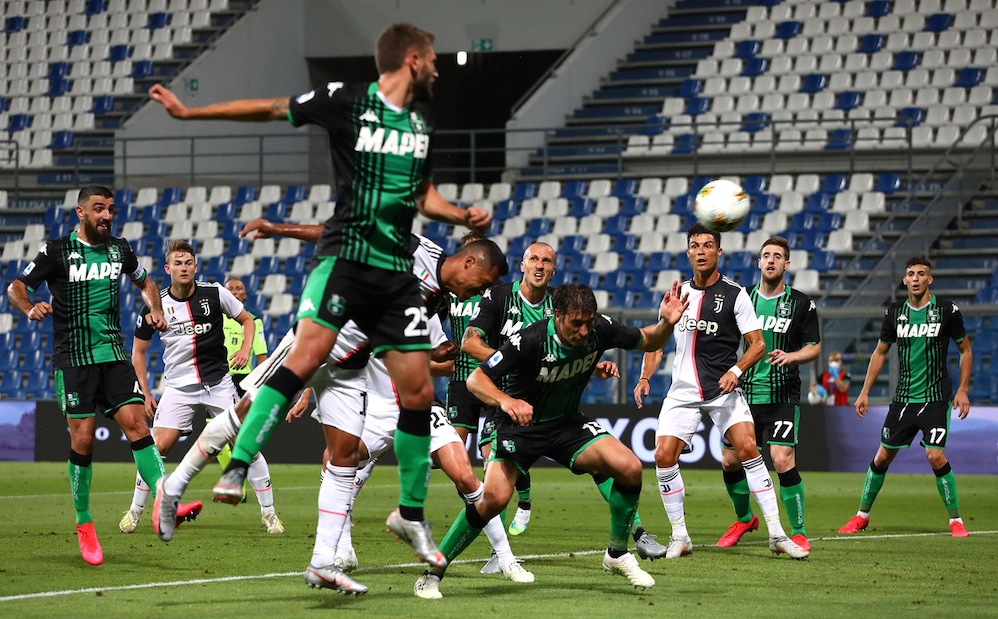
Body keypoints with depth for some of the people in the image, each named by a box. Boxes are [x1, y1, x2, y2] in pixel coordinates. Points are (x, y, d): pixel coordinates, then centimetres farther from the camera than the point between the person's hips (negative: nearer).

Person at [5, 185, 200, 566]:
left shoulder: (119, 249, 10)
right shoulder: (58, 251, -2)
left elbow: (145, 282, 28)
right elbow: (15, 288, 2)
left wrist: (156, 310, 9)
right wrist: (30, 309, -19)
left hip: (114, 356, 3)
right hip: (73, 360, -3)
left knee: (136, 423, -13)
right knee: (83, 439, -6)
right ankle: (83, 524, 9)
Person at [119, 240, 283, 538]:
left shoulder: (215, 293, -5)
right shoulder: (156, 305, -4)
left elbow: (247, 320, 11)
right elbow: (138, 351, 8)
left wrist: (245, 349, -8)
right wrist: (145, 394, 3)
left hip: (219, 384, 0)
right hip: (179, 388, 0)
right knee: (158, 447, -11)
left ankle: (268, 512, 3)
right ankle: (134, 511, 5)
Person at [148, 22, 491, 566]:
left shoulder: (422, 122, 15)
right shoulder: (347, 101, -3)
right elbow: (270, 110, 3)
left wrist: (463, 216, 9)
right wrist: (188, 112, 3)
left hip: (397, 270, 6)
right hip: (346, 252, -5)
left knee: (418, 392, 3)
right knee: (307, 355, -26)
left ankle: (411, 514, 16)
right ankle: (237, 468, -24)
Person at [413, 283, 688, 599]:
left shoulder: (599, 329, -15)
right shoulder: (529, 340, -28)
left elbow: (647, 341, 3)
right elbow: (476, 379, -25)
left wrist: (666, 323, -19)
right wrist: (506, 400, -45)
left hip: (568, 424, 4)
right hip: (521, 426, -4)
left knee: (630, 468, -16)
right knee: (494, 498, -25)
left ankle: (617, 554, 7)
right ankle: (432, 574, -9)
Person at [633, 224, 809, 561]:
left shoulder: (735, 294, -4)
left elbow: (758, 344, -5)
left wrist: (735, 370, -21)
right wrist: (644, 377, 3)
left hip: (723, 389, -3)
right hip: (683, 391, 3)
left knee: (747, 447, -20)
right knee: (663, 455, -10)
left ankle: (777, 534, -15)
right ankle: (679, 536, 5)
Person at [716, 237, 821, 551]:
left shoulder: (801, 304, -2)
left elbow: (814, 347, 2)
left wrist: (790, 356, -16)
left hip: (782, 397, -4)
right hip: (745, 394, 4)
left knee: (783, 461, -16)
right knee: (730, 462, 5)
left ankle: (798, 532, -3)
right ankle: (744, 519, 30)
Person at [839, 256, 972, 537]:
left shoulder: (946, 310, -5)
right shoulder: (895, 312, 3)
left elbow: (965, 350, 4)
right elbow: (880, 352, 14)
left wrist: (963, 390, -3)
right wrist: (865, 392, 10)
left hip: (936, 398, -3)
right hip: (903, 398, 3)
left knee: (936, 456, -15)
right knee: (882, 457, 5)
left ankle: (956, 519, 0)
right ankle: (862, 515, 21)